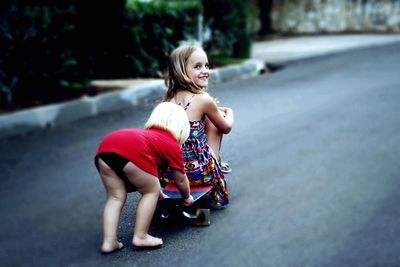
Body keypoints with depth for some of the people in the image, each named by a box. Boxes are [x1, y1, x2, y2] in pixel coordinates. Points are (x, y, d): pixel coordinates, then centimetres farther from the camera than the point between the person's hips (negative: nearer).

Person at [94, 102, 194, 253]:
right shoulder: (172, 144, 22)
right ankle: (140, 237, 12)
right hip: (131, 152, -7)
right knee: (151, 192, 13)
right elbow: (180, 180, 26)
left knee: (116, 197, 17)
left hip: (105, 146, 7)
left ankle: (109, 242, 11)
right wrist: (187, 197, 46)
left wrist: (160, 195, 63)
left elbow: (152, 171, 52)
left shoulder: (148, 134, 42)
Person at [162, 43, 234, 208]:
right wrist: (229, 112, 25)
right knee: (214, 120, 15)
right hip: (198, 173, -6)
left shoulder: (169, 98, 2)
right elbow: (226, 128, 4)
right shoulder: (203, 99, -14)